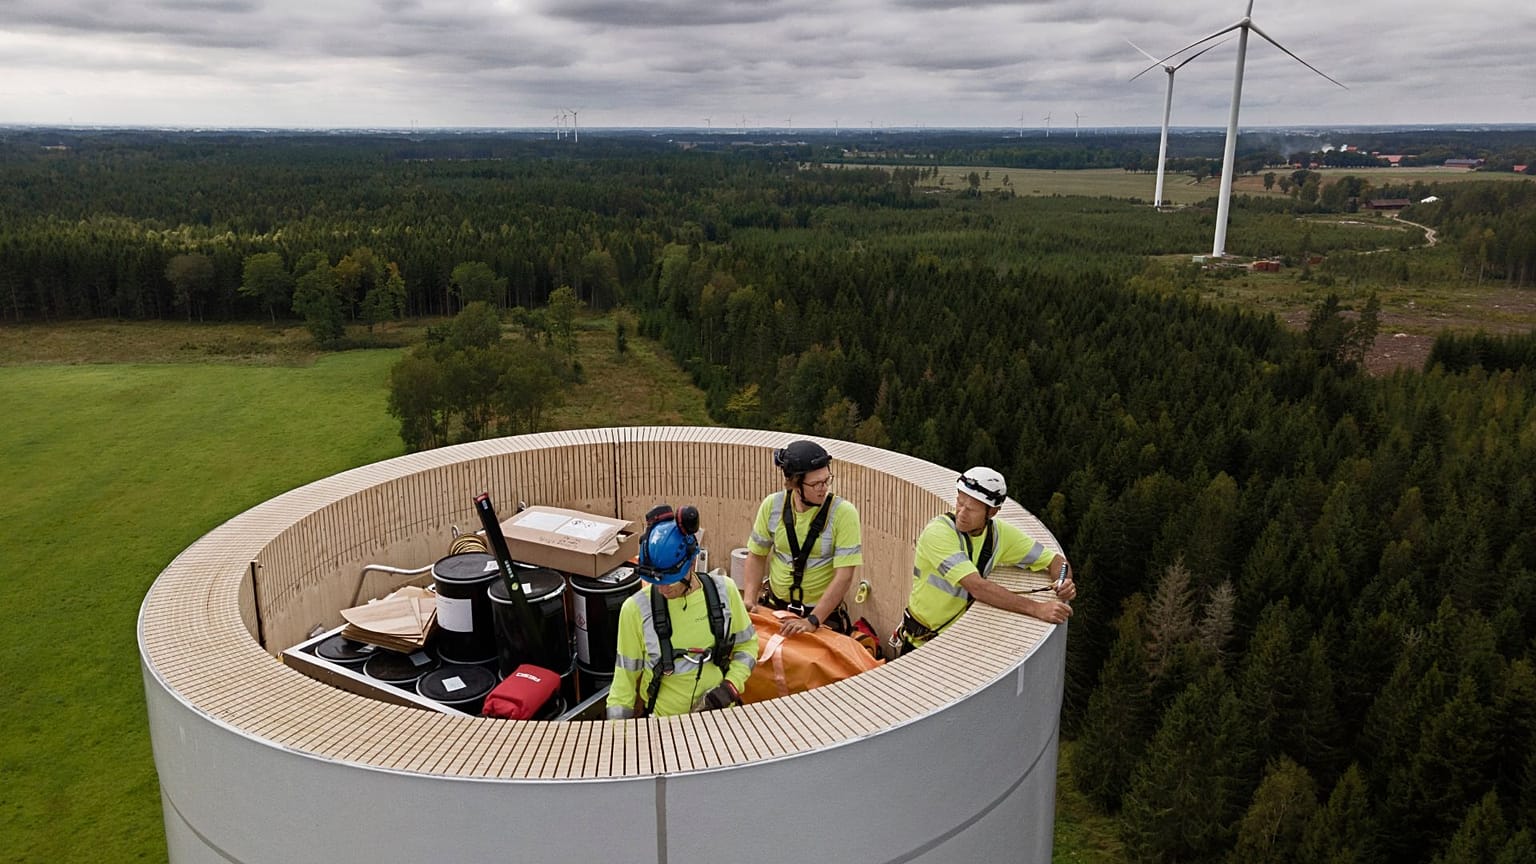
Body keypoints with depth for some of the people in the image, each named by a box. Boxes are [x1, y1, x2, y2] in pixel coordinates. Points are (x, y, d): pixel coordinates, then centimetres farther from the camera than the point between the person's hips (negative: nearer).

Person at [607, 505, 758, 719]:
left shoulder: (723, 591, -2)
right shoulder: (636, 609, -7)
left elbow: (747, 643, 12)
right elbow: (625, 675, 2)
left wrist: (731, 686, -3)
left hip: (719, 712, 1)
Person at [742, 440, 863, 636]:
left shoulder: (843, 513, -17)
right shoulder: (772, 505, -6)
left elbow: (844, 576, -20)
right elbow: (757, 555, 6)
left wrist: (812, 621, -26)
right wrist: (749, 599, -7)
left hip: (823, 613, -2)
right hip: (774, 608, 3)